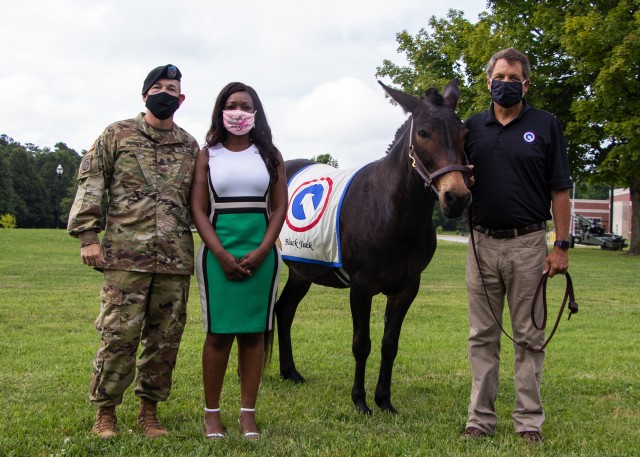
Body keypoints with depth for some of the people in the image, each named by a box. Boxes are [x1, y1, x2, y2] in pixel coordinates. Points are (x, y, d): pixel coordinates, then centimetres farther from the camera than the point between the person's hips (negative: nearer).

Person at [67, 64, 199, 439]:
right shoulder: (117, 135, 5)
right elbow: (91, 183, 1)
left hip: (176, 258, 3)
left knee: (166, 337, 7)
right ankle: (105, 412, 11)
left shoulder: (190, 146, 14)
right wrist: (87, 235, -8)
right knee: (119, 334, -3)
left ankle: (149, 410, 20)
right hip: (125, 255, -3)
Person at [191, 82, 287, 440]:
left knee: (253, 331, 4)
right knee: (219, 331, 0)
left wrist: (260, 253, -10)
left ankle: (248, 413, 11)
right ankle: (212, 412, 11)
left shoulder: (270, 155, 7)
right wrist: (222, 255, -13)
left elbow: (280, 208, 3)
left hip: (261, 252, 1)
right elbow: (198, 209, -1)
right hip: (219, 251, -1)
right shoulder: (208, 155, 5)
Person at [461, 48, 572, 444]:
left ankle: (529, 420, 12)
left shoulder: (545, 125, 1)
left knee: (529, 337, 4)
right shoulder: (473, 127, 8)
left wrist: (562, 245, -7)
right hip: (482, 243, 3)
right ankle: (481, 417, 16)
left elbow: (560, 191, -1)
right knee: (482, 337, 8)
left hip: (528, 244, -2)